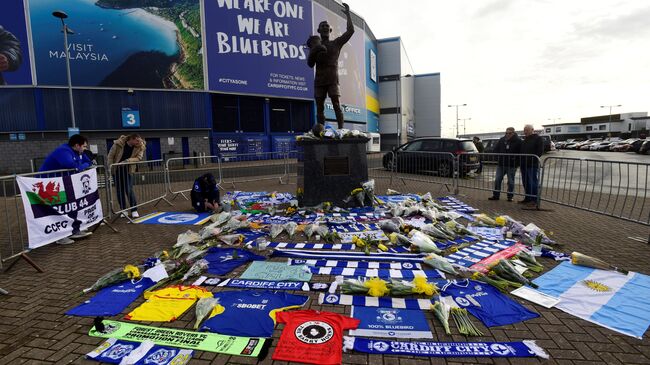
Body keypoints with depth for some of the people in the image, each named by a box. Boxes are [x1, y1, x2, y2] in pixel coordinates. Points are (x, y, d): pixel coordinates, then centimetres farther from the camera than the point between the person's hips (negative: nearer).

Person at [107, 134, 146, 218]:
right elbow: (110, 156, -5)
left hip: (128, 170, -1)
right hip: (117, 169, 1)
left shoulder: (140, 147, -10)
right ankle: (123, 210, 18)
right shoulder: (118, 144, -13)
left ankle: (134, 210, 0)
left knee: (129, 190, -9)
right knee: (119, 190, 6)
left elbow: (139, 158, -20)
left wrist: (127, 161, -32)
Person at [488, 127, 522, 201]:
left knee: (511, 182, 6)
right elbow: (495, 150, 11)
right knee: (497, 180, 5)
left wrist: (516, 162, -14)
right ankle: (496, 195, 14)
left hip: (512, 165, -4)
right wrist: (498, 159, 1)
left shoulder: (518, 141, -6)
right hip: (501, 164, 4)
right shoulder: (501, 140, 6)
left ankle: (510, 196, 16)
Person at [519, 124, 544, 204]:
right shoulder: (524, 140, 19)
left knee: (533, 183, -5)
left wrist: (532, 159, -21)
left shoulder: (538, 139, -5)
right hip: (524, 165, 8)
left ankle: (534, 199, 0)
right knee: (526, 183, 13)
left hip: (533, 165, -8)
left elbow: (540, 152, -14)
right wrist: (521, 160, 9)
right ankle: (527, 198, 22)